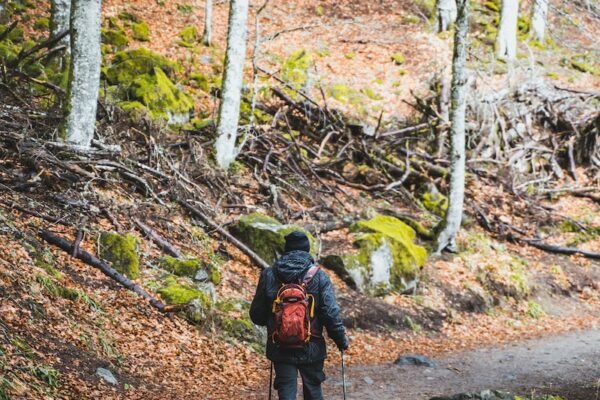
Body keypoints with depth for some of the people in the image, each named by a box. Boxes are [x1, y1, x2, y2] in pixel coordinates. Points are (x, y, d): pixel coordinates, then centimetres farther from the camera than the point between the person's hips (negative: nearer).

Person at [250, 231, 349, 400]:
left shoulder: (269, 275, -3)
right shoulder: (319, 276, -8)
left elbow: (256, 315, 2)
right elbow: (331, 314, -11)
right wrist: (341, 340, 4)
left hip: (280, 347, 1)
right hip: (311, 348, 0)